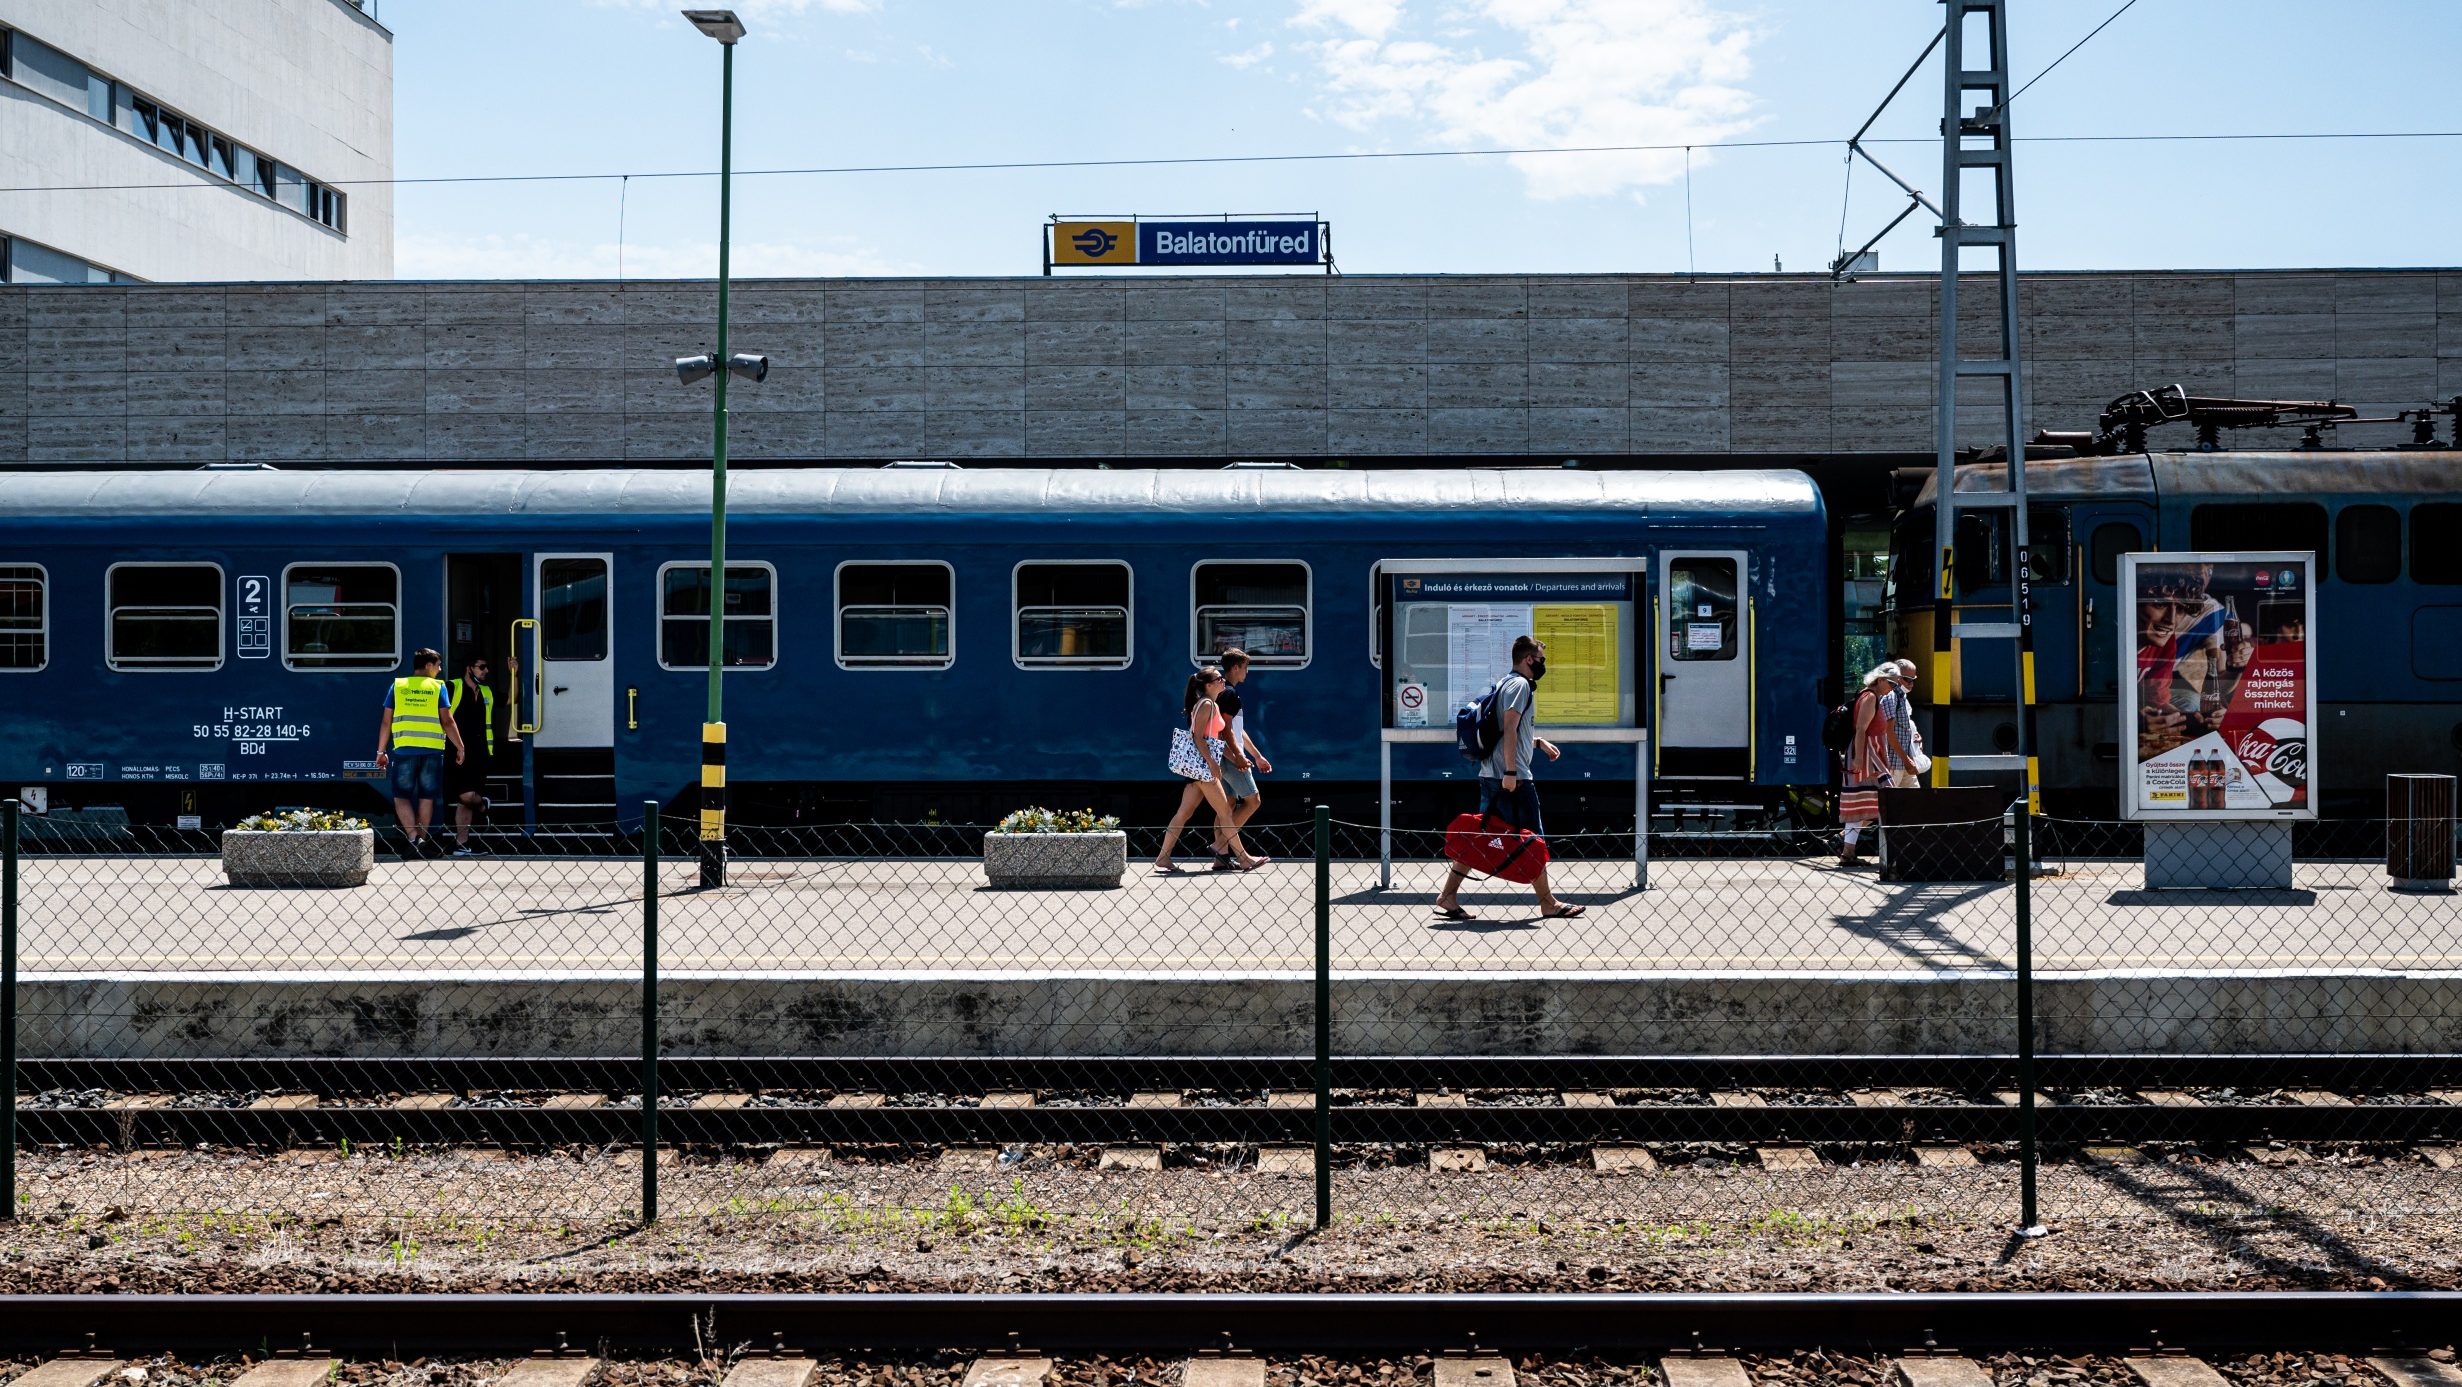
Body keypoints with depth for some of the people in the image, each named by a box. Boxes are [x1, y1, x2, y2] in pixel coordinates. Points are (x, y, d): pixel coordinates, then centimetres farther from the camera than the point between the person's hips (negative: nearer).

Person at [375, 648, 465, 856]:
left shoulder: (397, 686, 7)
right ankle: (421, 840, 13)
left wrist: (381, 751, 12)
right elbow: (447, 722, -2)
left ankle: (413, 837, -13)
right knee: (426, 798, 9)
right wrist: (460, 747, 5)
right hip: (432, 751, 0)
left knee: (401, 796, 5)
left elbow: (386, 721, 6)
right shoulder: (437, 687, 2)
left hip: (404, 750, 0)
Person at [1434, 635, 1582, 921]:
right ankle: (1549, 905, 7)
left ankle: (1447, 896, 6)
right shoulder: (1520, 684, -9)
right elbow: (1509, 729, -19)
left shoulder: (1506, 683, 22)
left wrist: (1539, 742, 27)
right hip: (1513, 778, -10)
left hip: (1491, 776, 10)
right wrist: (1511, 772, -22)